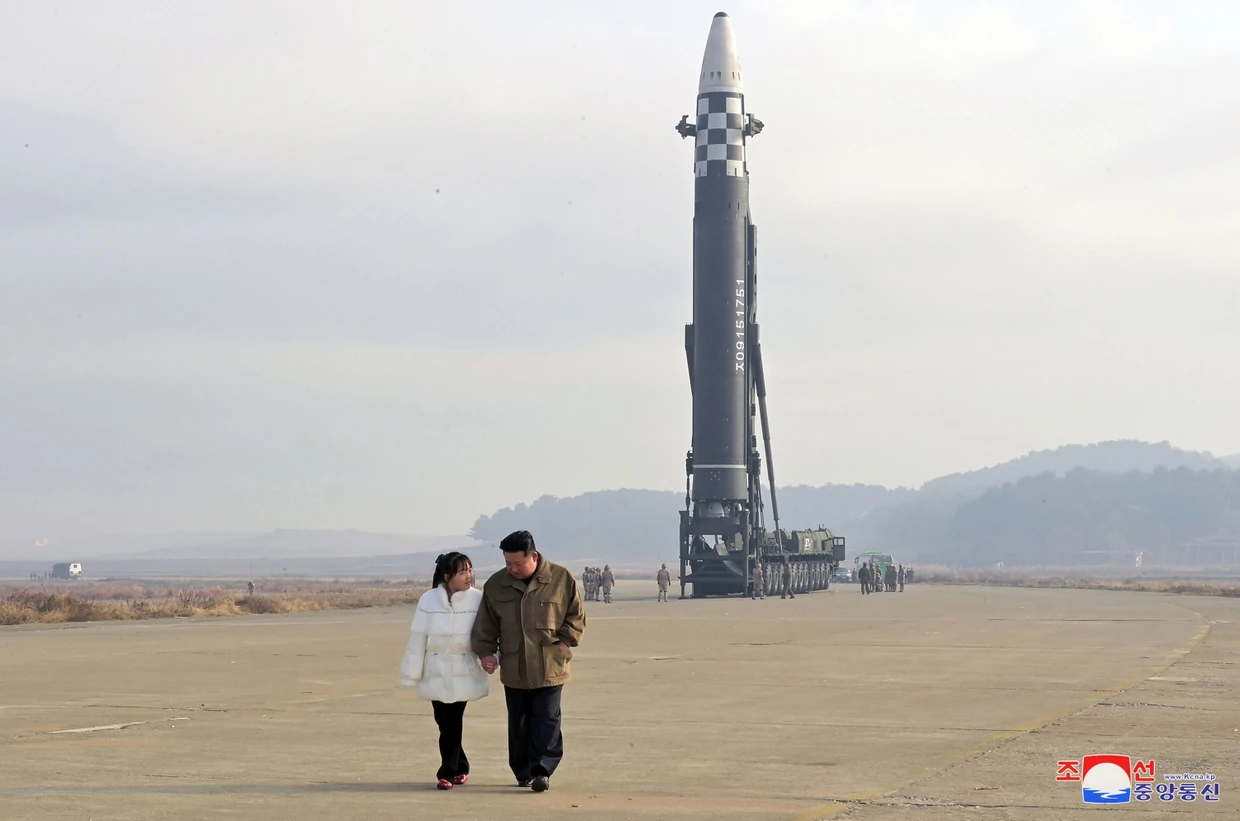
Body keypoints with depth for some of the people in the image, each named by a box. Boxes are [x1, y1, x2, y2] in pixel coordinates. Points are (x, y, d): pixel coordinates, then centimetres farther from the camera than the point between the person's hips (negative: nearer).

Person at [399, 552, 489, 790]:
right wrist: (412, 673, 1)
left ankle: (448, 772, 6)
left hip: (464, 673, -2)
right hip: (436, 672, 2)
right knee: (444, 723, 7)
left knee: (452, 723, -4)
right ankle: (460, 768, 23)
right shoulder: (429, 600, -5)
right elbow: (418, 638, -1)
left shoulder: (478, 599, -8)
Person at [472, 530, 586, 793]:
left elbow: (577, 618, 2)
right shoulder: (496, 584, 2)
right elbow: (486, 625, 10)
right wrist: (485, 652, -2)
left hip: (549, 669, -3)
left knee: (546, 720, -7)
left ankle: (542, 771, -7)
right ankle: (523, 772, 20)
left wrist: (561, 644, -8)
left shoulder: (562, 579, -6)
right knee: (518, 723, 10)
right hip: (513, 670, 3)